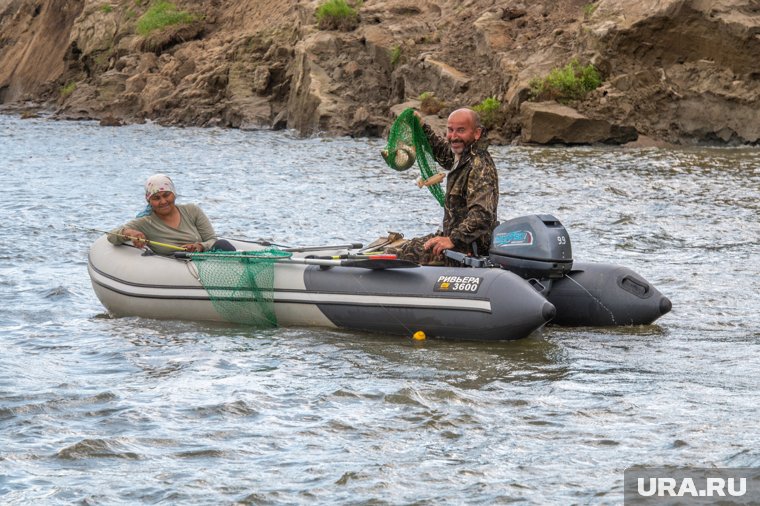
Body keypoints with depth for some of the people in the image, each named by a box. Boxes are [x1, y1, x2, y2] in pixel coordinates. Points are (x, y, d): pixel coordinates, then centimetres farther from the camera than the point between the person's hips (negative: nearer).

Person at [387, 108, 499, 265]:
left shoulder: (479, 166, -21)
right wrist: (423, 127, 29)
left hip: (468, 248, -11)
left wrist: (454, 240, -38)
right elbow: (443, 151, 37)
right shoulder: (462, 155, 11)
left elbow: (482, 213, -33)